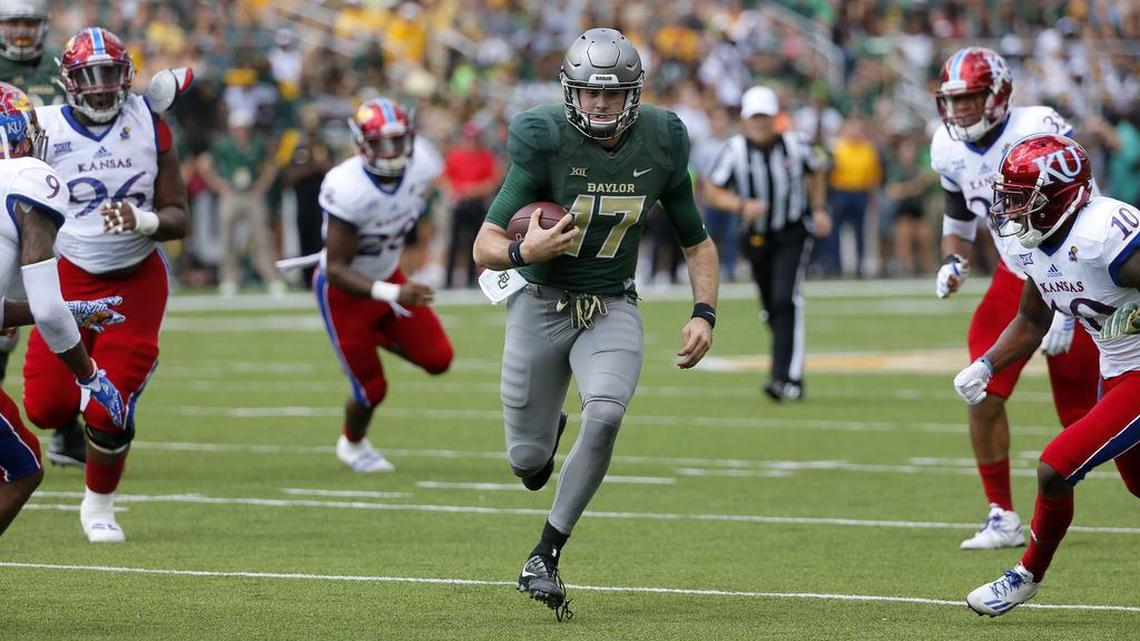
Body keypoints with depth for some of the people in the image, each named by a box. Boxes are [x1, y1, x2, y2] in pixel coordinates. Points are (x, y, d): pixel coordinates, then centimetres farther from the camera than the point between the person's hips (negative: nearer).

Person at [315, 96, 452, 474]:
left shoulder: (421, 167, -19)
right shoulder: (348, 189, -36)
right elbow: (336, 270, -32)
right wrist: (393, 295, -42)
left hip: (387, 275, 5)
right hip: (344, 290, -5)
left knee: (438, 359, -4)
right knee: (371, 389, 3)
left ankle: (379, 336, 27)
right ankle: (352, 444, 37)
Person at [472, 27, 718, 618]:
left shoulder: (660, 144, -8)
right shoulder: (545, 141, -17)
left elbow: (697, 242, 7)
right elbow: (485, 247, -17)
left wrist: (704, 314, -7)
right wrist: (523, 252, -39)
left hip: (612, 310, 1)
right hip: (541, 305, -1)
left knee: (604, 416, -26)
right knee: (528, 463, 0)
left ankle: (543, 558, -12)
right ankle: (545, 431, 41)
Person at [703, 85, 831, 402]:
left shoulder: (793, 145, -9)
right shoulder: (735, 150, -12)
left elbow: (815, 172, 12)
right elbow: (712, 191, -11)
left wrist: (819, 209, 5)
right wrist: (741, 205, -27)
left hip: (793, 234, -2)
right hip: (757, 236, 2)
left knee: (786, 300, -19)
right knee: (772, 309, 11)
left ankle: (787, 378, -23)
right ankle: (791, 367, 32)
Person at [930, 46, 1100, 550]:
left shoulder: (1040, 133, -23)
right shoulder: (950, 149, -1)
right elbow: (959, 221, 16)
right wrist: (953, 262, -6)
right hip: (1015, 279, 6)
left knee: (1087, 416, -3)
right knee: (984, 395, -10)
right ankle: (1002, 518, 3)